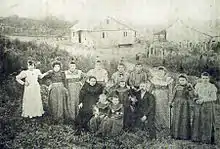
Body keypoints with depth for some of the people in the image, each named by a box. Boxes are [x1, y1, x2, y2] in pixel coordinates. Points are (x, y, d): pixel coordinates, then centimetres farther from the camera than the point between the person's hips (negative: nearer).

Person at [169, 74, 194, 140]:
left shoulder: (189, 87, -1)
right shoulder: (177, 87, 6)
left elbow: (191, 96, -7)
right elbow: (174, 96, 14)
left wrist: (189, 90, -19)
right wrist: (171, 102, 14)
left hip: (185, 105, -2)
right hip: (177, 104, 2)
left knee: (185, 119, -2)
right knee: (176, 119, 3)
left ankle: (185, 135, 8)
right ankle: (176, 135, 12)